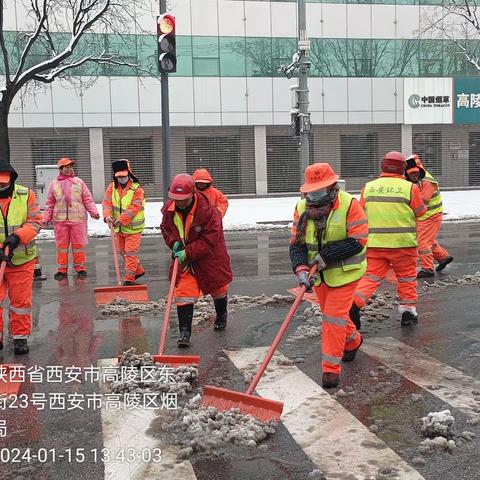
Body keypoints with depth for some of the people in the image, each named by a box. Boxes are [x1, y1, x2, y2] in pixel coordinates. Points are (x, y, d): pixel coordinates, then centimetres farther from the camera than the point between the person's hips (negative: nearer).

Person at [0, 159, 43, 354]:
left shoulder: (26, 195, -2)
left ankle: (20, 337, 22)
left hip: (22, 260, 0)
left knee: (21, 301, 7)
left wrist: (17, 236, -21)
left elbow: (35, 221, -5)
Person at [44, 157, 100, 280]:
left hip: (78, 219, -1)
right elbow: (49, 203, 12)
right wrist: (47, 217, 6)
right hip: (60, 220, 1)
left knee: (79, 244, 3)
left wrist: (94, 212, -6)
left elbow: (88, 199, 6)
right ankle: (62, 269, 13)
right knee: (61, 245, 5)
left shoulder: (79, 182, 7)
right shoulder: (54, 184, 10)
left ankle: (80, 268, 13)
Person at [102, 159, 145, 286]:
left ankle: (129, 278, -2)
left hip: (133, 227, -7)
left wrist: (121, 220, -28)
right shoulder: (112, 187, 1)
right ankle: (139, 270, 36)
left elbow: (133, 209, -21)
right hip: (119, 228, 7)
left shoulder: (137, 190, -15)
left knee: (130, 252, -8)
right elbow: (107, 203, -5)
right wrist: (107, 215, -23)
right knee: (123, 251, 19)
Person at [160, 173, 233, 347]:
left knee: (218, 288, 17)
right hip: (183, 257, 3)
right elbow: (165, 228, 9)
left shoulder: (207, 209, -27)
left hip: (209, 256, -3)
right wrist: (173, 242, -10)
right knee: (183, 293, -9)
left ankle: (221, 316, 46)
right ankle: (184, 332, -4)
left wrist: (188, 252, -29)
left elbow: (210, 239, -26)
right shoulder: (168, 208, -10)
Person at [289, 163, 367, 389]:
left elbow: (357, 241, -21)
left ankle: (331, 368, 1)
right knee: (330, 314, 20)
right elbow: (296, 243, -6)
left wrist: (327, 255, -26)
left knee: (334, 316, -9)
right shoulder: (302, 208, -4)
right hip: (319, 273, 6)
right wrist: (301, 269, -23)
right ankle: (353, 341, 49)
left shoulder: (349, 205, -19)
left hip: (344, 272, -6)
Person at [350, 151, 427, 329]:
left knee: (371, 276, 7)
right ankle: (408, 309, 19)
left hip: (374, 243, 2)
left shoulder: (368, 187, 2)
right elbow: (421, 212, 2)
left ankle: (355, 302, -9)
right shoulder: (409, 187, -7)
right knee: (407, 277, 14)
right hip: (402, 243, -2)